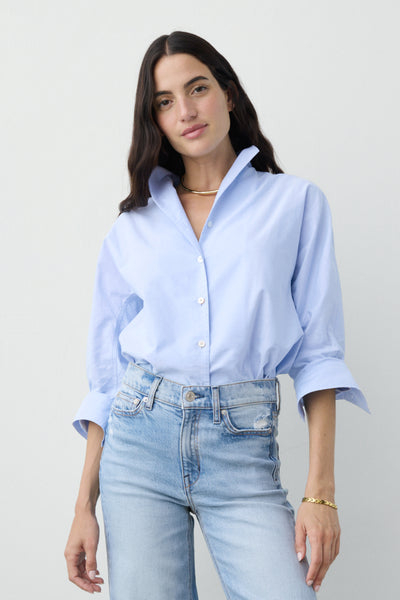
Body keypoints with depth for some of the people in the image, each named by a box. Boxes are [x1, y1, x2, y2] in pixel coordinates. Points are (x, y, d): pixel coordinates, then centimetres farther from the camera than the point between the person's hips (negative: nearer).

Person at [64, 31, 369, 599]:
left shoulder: (296, 202, 5)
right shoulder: (131, 230, 11)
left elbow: (319, 352, 0)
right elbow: (107, 375, 11)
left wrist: (320, 491, -8)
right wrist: (85, 505, 6)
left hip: (244, 447, -2)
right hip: (140, 439, 2)